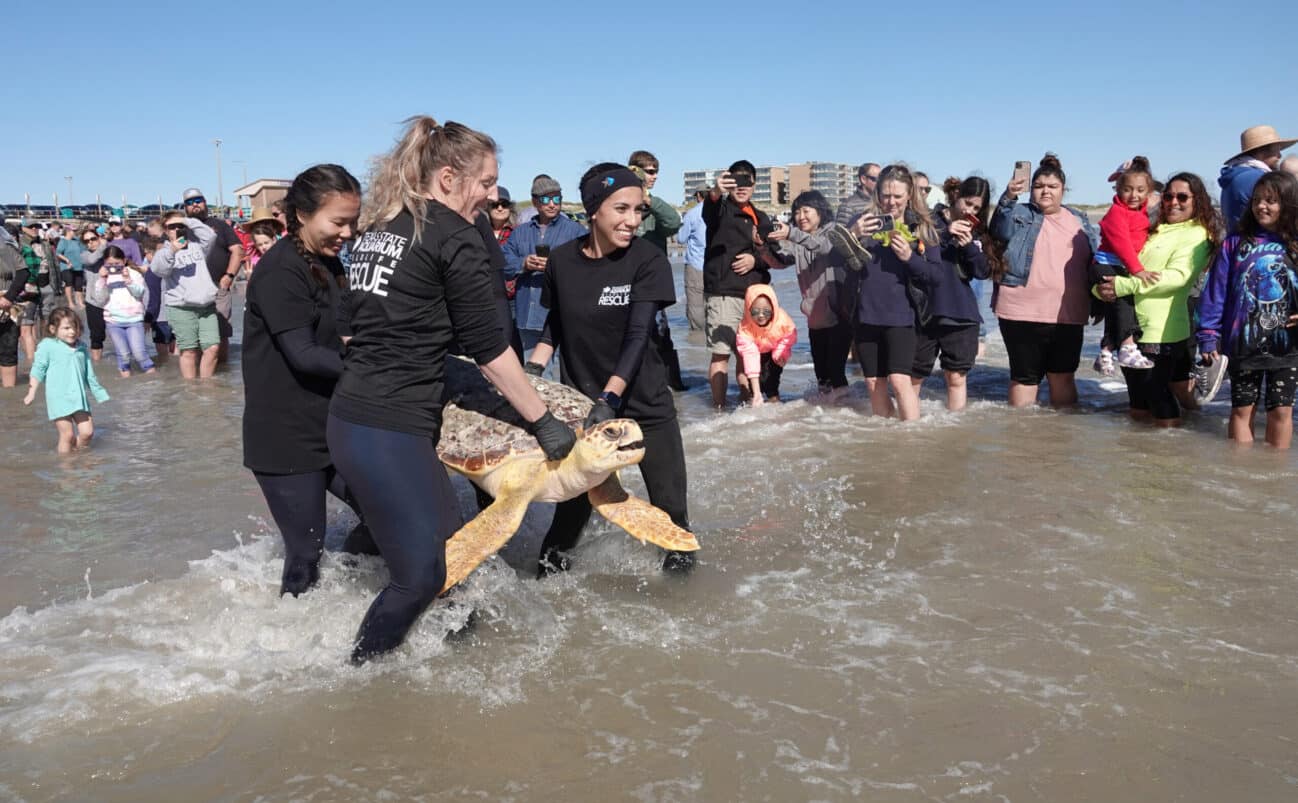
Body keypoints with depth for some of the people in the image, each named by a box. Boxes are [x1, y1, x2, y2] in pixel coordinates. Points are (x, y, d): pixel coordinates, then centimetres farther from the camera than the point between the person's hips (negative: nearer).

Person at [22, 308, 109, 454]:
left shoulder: (82, 347, 9)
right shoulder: (47, 346, -4)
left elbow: (90, 375, 18)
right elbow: (38, 370, -2)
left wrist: (99, 394, 22)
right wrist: (32, 392, -8)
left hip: (79, 398, 5)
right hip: (58, 399, -4)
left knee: (87, 432, 0)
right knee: (67, 434, -5)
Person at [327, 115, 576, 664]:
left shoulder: (377, 227, 15)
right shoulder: (454, 235, -9)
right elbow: (489, 350, -8)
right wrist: (544, 422, 0)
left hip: (349, 415, 9)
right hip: (389, 430, -9)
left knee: (449, 545, 16)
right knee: (423, 574, 2)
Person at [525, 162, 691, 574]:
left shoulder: (648, 260, -11)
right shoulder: (561, 260, -2)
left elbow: (638, 336, -19)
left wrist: (609, 398, -29)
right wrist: (533, 370, -2)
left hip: (644, 403, -1)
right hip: (582, 402, 1)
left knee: (670, 509, 3)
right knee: (574, 501, 1)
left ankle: (681, 560, 27)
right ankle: (551, 566, 24)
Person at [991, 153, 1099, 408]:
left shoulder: (1080, 221, 14)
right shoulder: (1021, 215, 1)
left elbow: (1096, 259, 21)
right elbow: (999, 227, -21)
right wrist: (1008, 198, -38)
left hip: (1068, 316, 4)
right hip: (1023, 314, -4)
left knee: (1063, 377, 11)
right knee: (1025, 377, 4)